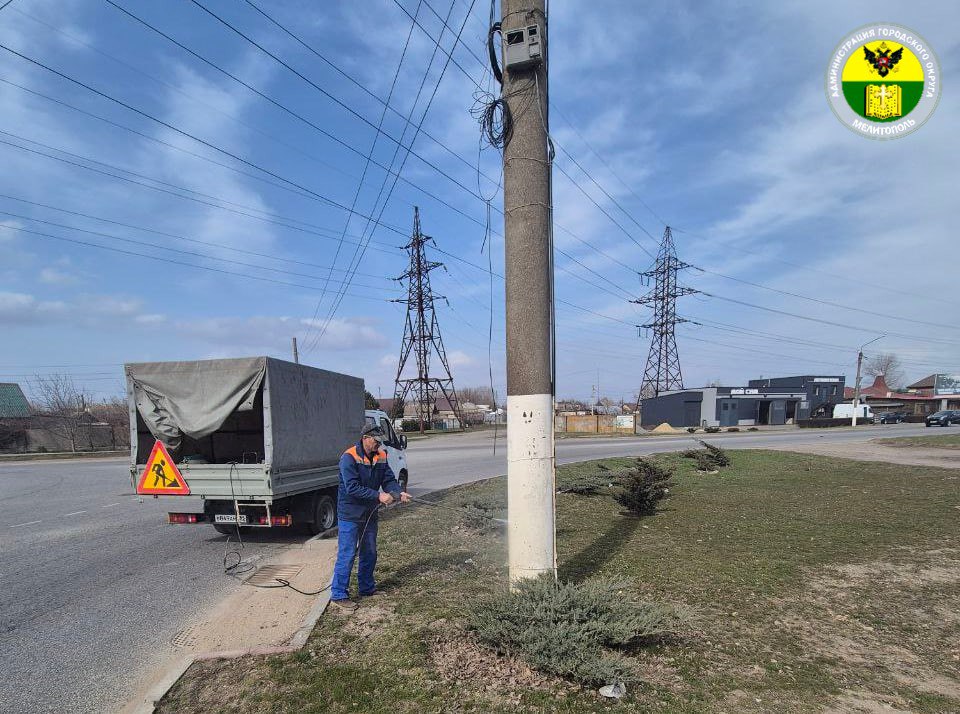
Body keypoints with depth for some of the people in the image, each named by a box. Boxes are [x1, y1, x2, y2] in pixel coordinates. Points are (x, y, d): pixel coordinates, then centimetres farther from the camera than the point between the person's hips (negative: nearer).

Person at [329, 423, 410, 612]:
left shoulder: (381, 456, 1)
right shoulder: (349, 457, -21)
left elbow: (389, 480, 1)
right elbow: (352, 488, -27)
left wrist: (399, 492, -20)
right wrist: (378, 496, -30)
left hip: (370, 514, 7)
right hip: (350, 515, -7)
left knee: (369, 553, 17)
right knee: (347, 555, -4)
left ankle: (367, 588, 33)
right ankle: (338, 596, 7)